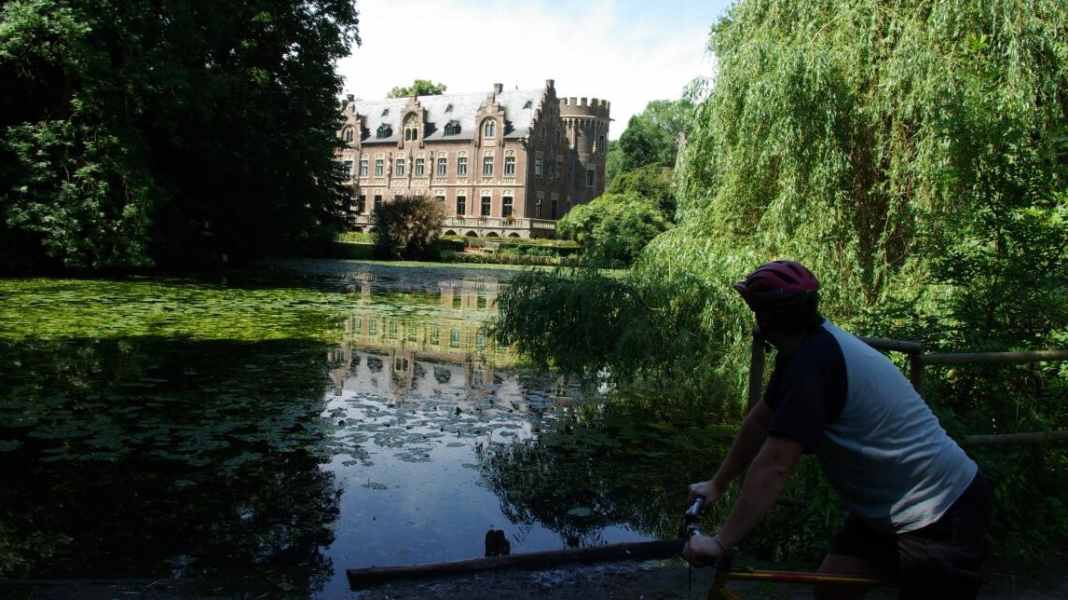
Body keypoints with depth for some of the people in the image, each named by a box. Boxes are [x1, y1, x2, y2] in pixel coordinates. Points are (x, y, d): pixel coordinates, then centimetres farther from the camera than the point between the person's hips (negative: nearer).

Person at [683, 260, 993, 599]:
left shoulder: (813, 362, -28)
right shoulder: (813, 345, 1)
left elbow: (773, 465, -30)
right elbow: (760, 421, 8)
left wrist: (721, 542, -26)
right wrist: (717, 485, 13)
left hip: (941, 516, -9)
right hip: (886, 507, 9)